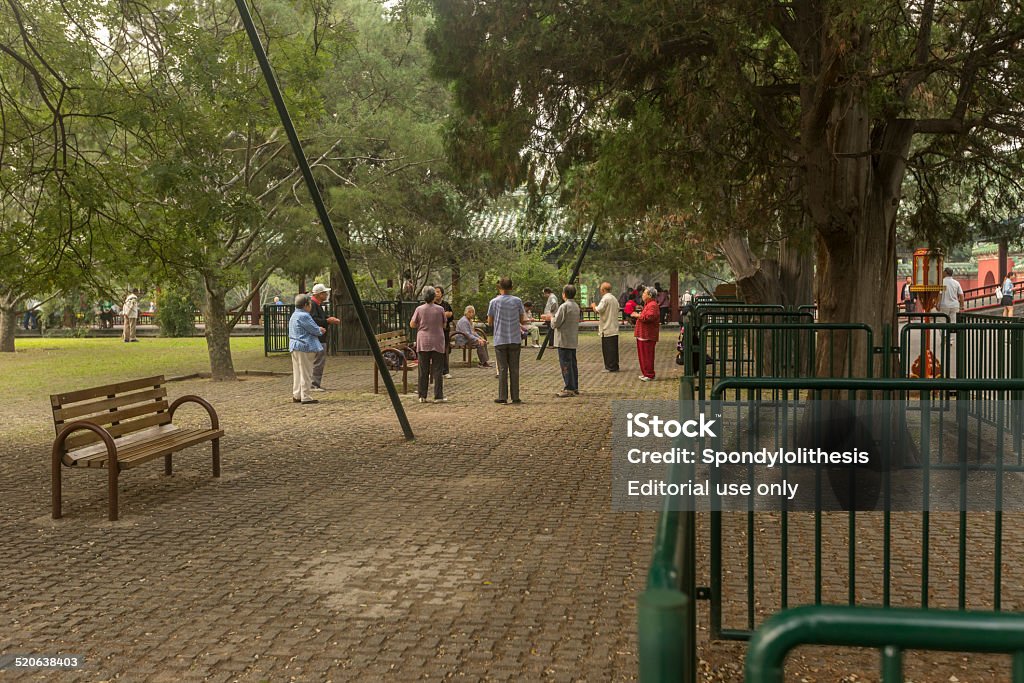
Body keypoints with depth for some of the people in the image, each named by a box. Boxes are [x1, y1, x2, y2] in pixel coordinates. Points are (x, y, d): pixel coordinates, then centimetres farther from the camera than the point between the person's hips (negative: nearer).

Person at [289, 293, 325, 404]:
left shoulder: (294, 315, 16)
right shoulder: (304, 316, -17)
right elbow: (315, 330, -16)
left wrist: (318, 329, 12)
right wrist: (321, 331, 6)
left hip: (295, 348, 10)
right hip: (305, 348, -10)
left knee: (297, 373, 15)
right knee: (306, 373, -5)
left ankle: (297, 395, 21)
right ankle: (306, 397, -3)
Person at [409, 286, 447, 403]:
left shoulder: (419, 309, -4)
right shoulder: (440, 309, -4)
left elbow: (412, 324, 1)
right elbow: (444, 325, 6)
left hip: (423, 342, 1)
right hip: (437, 342, -1)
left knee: (423, 370, 6)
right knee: (437, 370, 3)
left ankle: (422, 396, 8)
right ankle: (438, 396, 2)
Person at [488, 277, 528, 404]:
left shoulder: (494, 302, -4)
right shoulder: (517, 301, -1)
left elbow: (490, 322, 1)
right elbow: (522, 320, 3)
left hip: (500, 340, -1)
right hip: (515, 340, 1)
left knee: (502, 369, 3)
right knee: (514, 369, 6)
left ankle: (503, 397, 2)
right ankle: (515, 397, 6)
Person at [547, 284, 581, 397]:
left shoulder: (564, 306, -16)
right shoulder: (576, 306, 11)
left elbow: (555, 323, -16)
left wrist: (552, 318, 6)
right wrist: (555, 318, 18)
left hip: (564, 340, -9)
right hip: (573, 340, 9)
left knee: (565, 364, -5)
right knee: (573, 364, 13)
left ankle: (569, 389, -5)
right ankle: (575, 388, 18)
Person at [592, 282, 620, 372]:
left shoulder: (605, 298, -14)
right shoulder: (614, 298, 14)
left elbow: (599, 310, -23)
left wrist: (594, 306, -1)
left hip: (607, 328, -8)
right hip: (614, 328, 9)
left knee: (608, 348, -4)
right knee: (614, 348, 11)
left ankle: (610, 367, -2)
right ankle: (615, 366, 15)